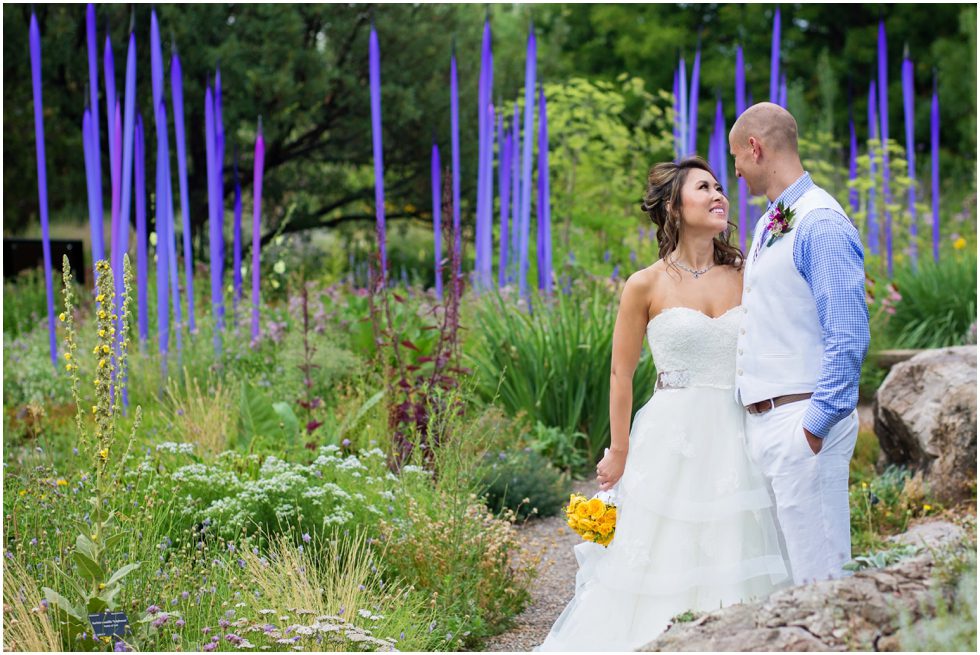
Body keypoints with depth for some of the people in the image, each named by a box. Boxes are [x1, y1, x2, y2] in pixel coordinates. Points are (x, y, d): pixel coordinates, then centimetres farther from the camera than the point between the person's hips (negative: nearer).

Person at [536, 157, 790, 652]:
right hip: (673, 437, -3)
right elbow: (622, 374, 1)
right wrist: (619, 454, 0)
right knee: (667, 562, 0)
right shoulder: (646, 286, -3)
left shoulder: (744, 277, 6)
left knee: (735, 566, 4)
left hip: (735, 439, 3)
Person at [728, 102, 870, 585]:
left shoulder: (821, 224, -14)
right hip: (761, 419, 10)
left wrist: (815, 427, -19)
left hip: (802, 424, -10)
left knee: (817, 575, -6)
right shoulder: (767, 226, 16)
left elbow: (848, 339, -19)